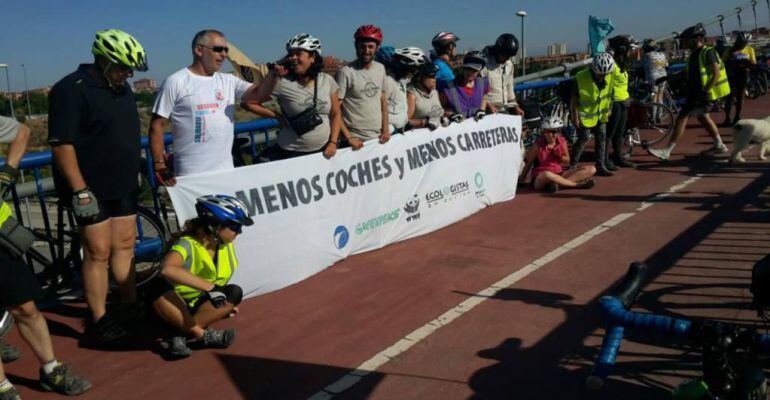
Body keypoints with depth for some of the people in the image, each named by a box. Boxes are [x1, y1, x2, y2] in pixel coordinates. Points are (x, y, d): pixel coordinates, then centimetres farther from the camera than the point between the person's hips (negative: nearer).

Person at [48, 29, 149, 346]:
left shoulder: (122, 88, 11)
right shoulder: (71, 89, -15)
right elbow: (61, 143, -19)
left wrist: (135, 174, 20)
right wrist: (80, 190, -22)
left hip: (123, 186, 8)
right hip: (92, 189, -8)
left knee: (125, 245, 13)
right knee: (98, 252, -3)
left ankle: (129, 305, 25)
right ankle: (98, 321, 7)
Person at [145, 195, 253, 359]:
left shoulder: (226, 246, -8)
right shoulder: (187, 244, -28)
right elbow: (167, 269, -49)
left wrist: (227, 303, 9)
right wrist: (209, 287, -52)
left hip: (200, 304, 6)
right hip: (174, 304, -5)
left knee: (234, 292, -23)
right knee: (157, 287, -38)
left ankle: (181, 336, -29)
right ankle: (203, 335, -31)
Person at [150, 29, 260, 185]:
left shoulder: (228, 81, 9)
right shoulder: (176, 82, -5)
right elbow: (157, 125, -5)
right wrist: (159, 164, -11)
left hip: (227, 171, 5)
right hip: (191, 175, -5)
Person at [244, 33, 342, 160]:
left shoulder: (328, 81, -1)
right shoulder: (282, 83, -11)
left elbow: (335, 115, 6)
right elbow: (250, 103, -10)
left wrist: (333, 143, -4)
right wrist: (277, 116, -9)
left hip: (324, 151, 3)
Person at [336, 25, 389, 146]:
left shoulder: (380, 68, 7)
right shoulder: (345, 72, -11)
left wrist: (385, 128, 6)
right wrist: (348, 137, -17)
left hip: (378, 137, 5)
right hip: (355, 139, -5)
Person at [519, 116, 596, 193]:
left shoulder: (562, 141, 2)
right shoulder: (538, 144, -10)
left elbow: (567, 161, 13)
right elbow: (528, 163, -2)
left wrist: (560, 156, -9)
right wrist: (522, 180, 0)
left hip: (559, 174, 5)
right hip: (540, 179, -5)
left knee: (591, 170, -8)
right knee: (546, 174, -45)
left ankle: (558, 183, -27)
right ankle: (578, 184, -25)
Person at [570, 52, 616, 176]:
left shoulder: (609, 76, -11)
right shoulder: (581, 78, -26)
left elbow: (608, 94, 5)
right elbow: (574, 100, -18)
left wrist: (607, 110, 10)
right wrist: (575, 117, -17)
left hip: (600, 114, 5)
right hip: (585, 114, -5)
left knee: (602, 138, 6)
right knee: (584, 139, -3)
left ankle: (600, 166, 14)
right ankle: (573, 164, 14)